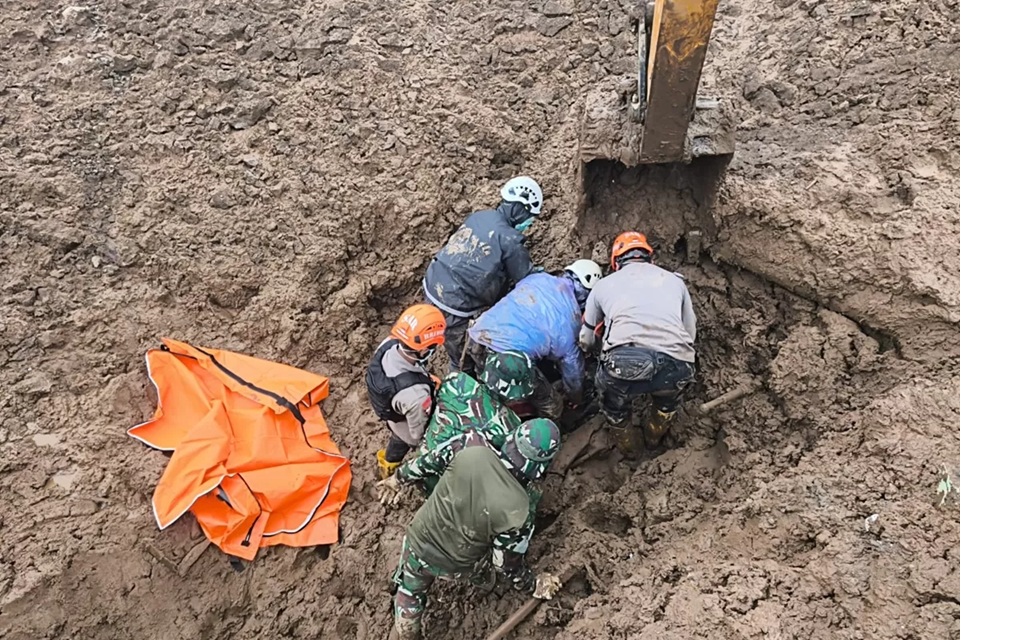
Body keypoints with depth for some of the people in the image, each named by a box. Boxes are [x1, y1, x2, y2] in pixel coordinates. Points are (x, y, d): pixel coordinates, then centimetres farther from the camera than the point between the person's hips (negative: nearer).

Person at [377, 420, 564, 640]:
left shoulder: (470, 445, -32)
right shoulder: (519, 512, -35)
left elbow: (428, 461, -12)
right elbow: (507, 562, -17)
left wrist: (398, 477, 8)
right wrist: (533, 585, 4)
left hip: (418, 545, 0)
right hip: (458, 567, 0)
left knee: (409, 597, 28)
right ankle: (483, 580, 65)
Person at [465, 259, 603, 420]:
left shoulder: (537, 278, 16)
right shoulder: (571, 318, 8)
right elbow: (572, 366, 20)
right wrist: (576, 399, 41)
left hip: (476, 340, 6)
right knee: (552, 408, 14)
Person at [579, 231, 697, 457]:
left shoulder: (604, 284, 26)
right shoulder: (674, 280, 29)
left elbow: (586, 341, 36)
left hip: (625, 362, -1)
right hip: (676, 365, 2)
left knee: (614, 404, 34)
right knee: (668, 398, 39)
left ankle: (629, 446, 53)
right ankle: (655, 437, 59)